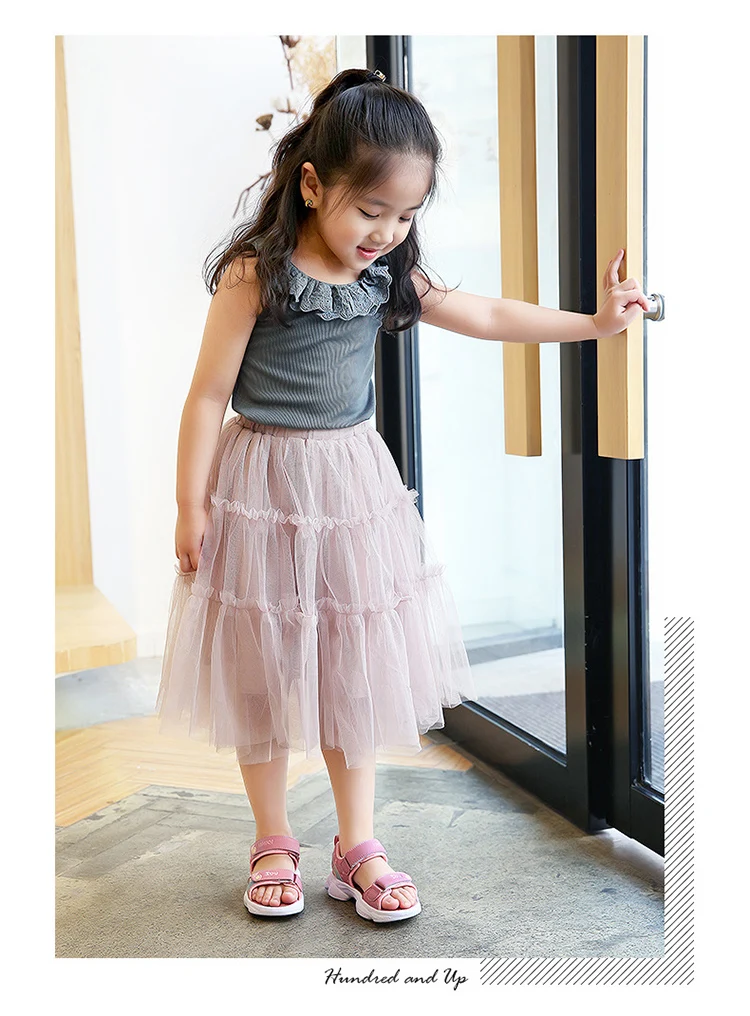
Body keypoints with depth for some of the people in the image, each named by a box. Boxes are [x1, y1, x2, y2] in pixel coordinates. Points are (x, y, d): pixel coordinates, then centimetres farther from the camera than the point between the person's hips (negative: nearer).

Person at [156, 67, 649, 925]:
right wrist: (190, 506, -10)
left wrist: (592, 321, 9)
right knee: (263, 668, 7)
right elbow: (210, 392, -12)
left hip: (352, 486, 5)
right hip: (262, 485, -4)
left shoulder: (389, 276, 0)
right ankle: (273, 846, 24)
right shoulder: (254, 274, -16)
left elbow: (486, 317, 10)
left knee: (356, 667, 9)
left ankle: (356, 847, 22)